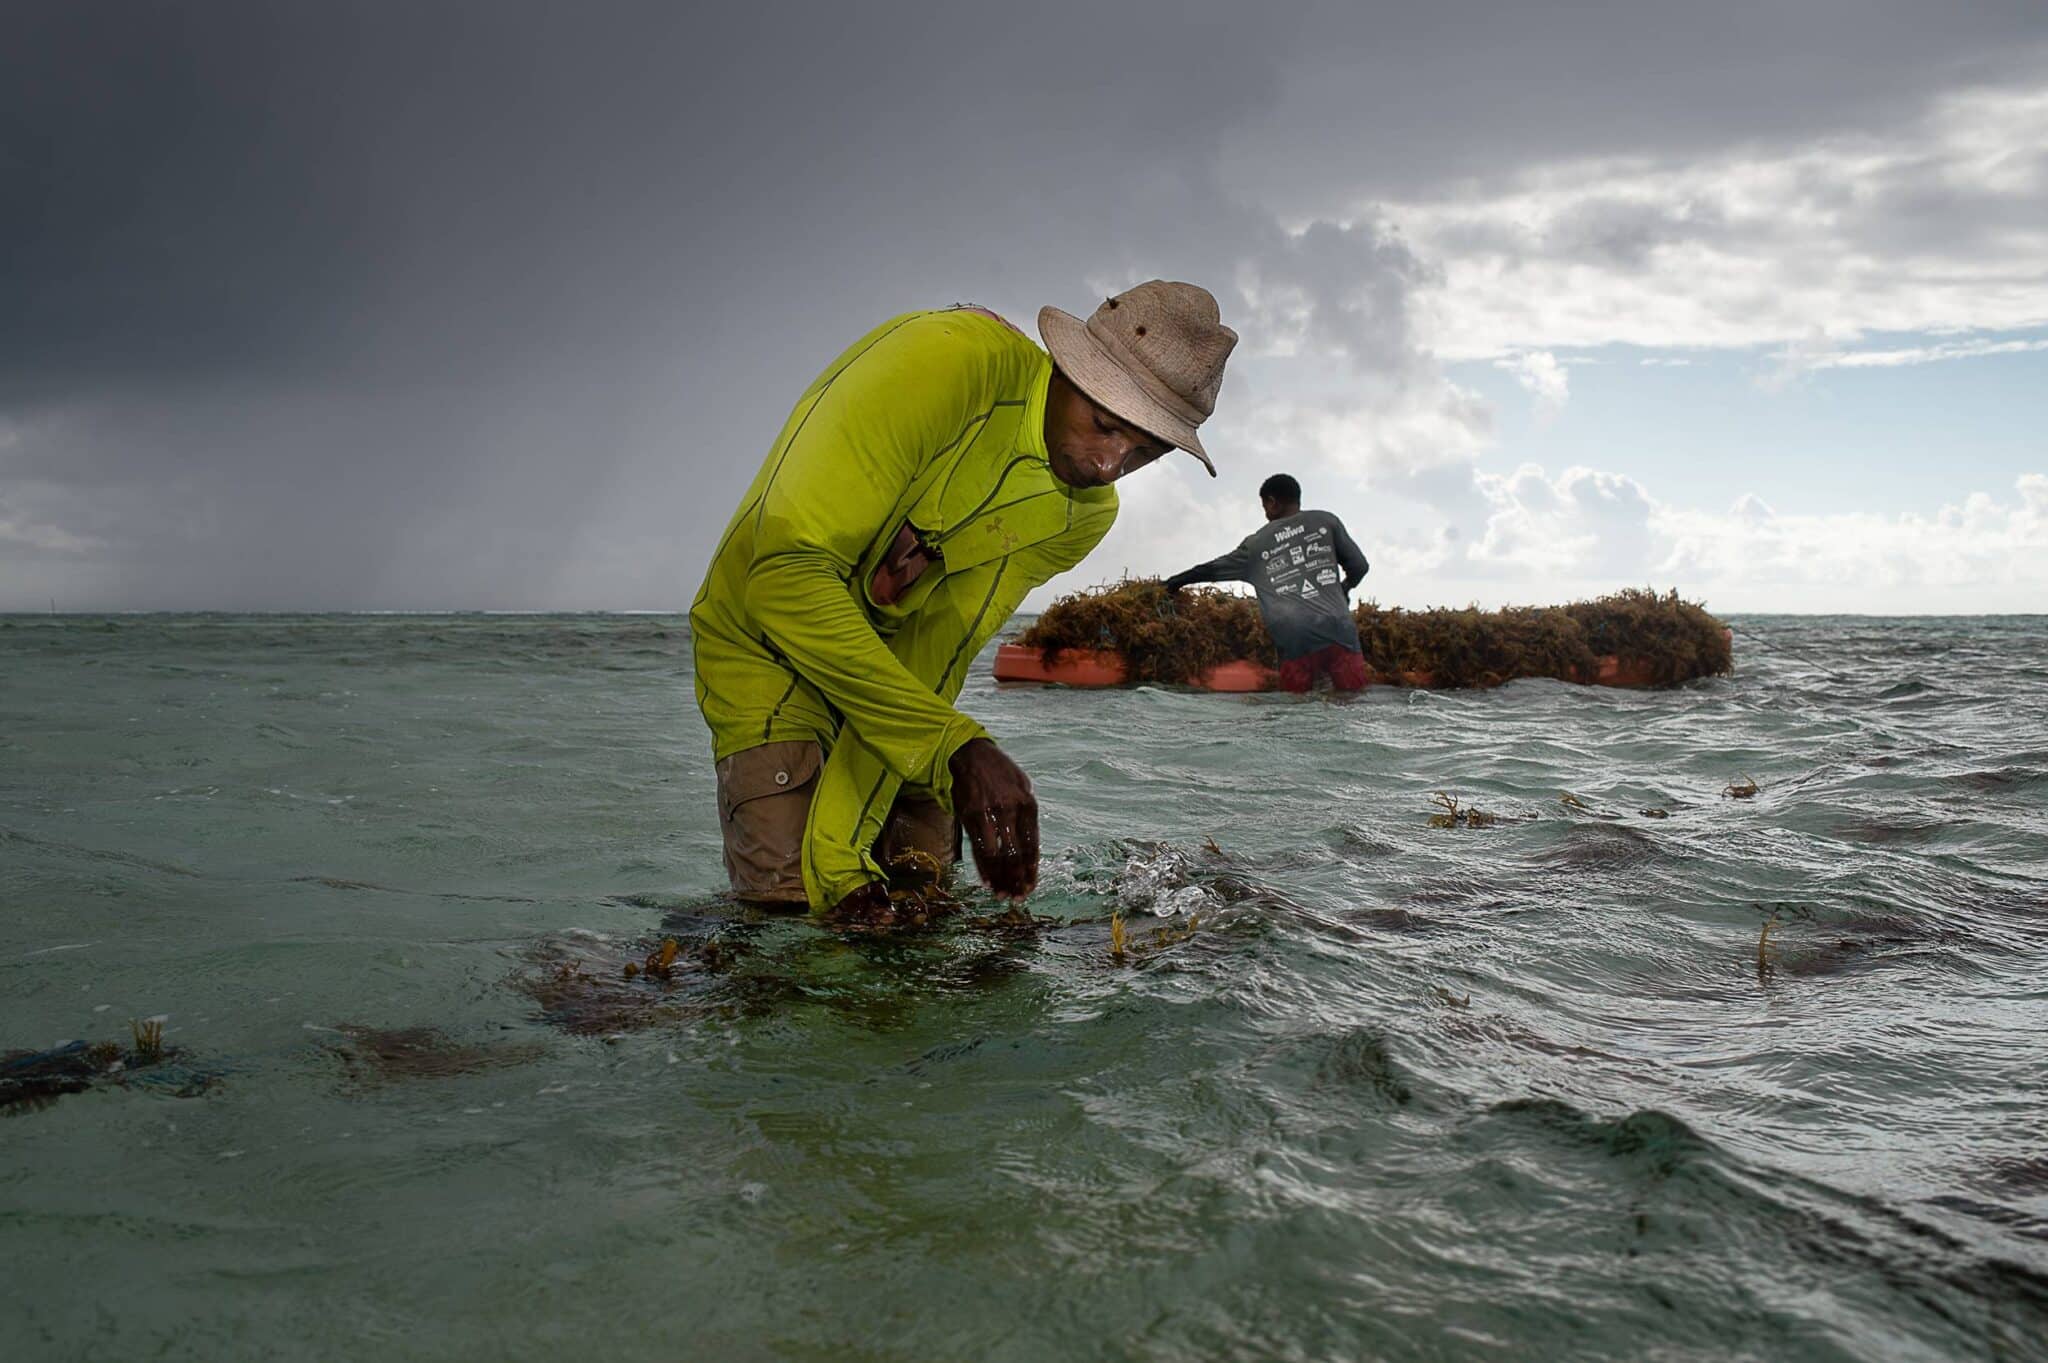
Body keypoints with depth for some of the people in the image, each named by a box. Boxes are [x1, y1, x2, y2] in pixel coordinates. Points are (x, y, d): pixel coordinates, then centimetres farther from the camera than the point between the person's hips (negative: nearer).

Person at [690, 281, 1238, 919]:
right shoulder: (939, 359, -31)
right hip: (768, 644, -5)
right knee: (794, 905, -18)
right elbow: (787, 574, -36)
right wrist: (956, 744, -38)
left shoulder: (1085, 517, -10)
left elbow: (936, 654, -18)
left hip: (894, 658, 6)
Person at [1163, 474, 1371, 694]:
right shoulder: (1326, 521, 14)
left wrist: (1176, 581, 43)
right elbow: (1358, 565, 11)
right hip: (1338, 630, 0)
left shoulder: (1256, 544, 16)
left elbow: (1212, 569, 28)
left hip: (1295, 641, 0)